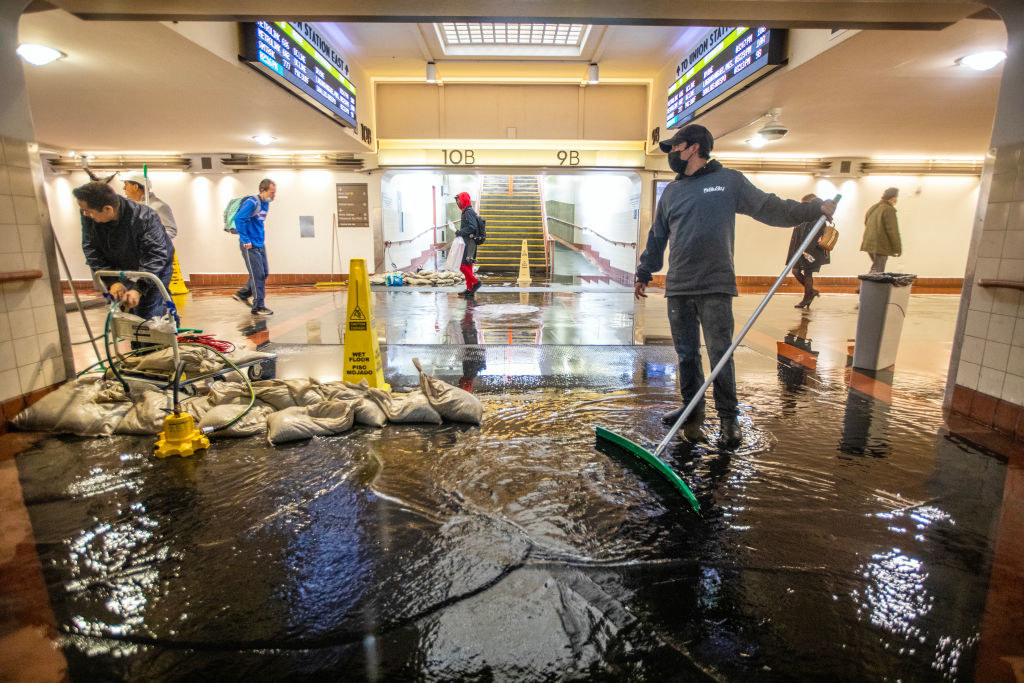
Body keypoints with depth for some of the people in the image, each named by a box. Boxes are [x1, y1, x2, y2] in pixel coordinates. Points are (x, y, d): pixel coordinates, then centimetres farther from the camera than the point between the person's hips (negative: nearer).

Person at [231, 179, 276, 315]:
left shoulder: (266, 204, 11)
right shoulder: (252, 203, -16)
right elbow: (239, 219, -22)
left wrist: (261, 239, 18)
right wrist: (246, 240, -20)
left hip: (260, 244, 9)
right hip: (250, 246, -9)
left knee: (264, 272, 13)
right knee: (257, 275, -7)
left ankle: (242, 294, 27)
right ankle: (258, 307, 0)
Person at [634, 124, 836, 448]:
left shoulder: (729, 181, 7)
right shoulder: (671, 191, 17)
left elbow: (770, 208, 9)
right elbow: (657, 237, 22)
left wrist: (815, 208, 0)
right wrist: (644, 273, 23)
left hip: (716, 288, -3)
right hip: (678, 288, 4)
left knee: (720, 355, -3)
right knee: (686, 354, 8)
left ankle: (729, 419, 11)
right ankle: (692, 412, 23)